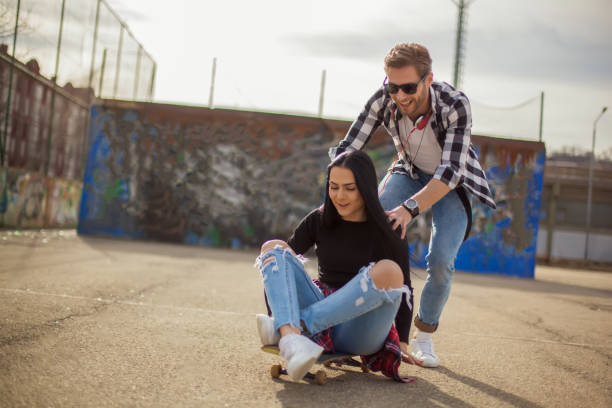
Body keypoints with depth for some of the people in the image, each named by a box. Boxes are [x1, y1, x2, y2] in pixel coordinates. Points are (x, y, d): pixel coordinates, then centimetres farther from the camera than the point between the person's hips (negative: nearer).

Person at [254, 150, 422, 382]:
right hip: (320, 319, 3)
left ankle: (288, 327, -29)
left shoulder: (387, 231, -1)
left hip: (361, 332, -3)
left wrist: (402, 344, 2)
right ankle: (292, 340, -42)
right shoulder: (319, 221, 7)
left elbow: (405, 291, 4)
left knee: (388, 270, -32)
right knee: (273, 249, -14)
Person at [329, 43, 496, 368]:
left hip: (453, 183, -3)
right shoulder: (383, 100, -24)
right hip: (410, 172, 3)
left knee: (441, 260, -20)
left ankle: (423, 337, 5)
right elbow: (347, 149, -22)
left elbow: (451, 171, -39)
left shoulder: (455, 105, -34)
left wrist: (410, 208, -53)